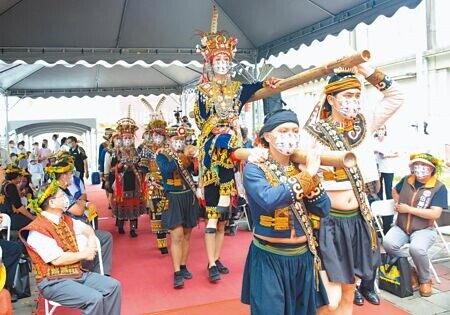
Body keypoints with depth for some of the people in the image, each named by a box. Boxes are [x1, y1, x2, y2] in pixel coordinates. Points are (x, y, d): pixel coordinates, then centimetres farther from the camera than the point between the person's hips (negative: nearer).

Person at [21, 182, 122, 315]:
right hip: (53, 282, -8)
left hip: (77, 273, 8)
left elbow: (87, 228, 27)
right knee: (95, 298, -27)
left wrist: (92, 240, 4)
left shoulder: (65, 220, 10)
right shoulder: (38, 230, -16)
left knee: (113, 286, -6)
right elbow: (57, 259, -22)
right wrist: (84, 254, -9)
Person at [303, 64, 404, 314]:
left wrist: (366, 70, 0)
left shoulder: (363, 125, 6)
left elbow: (396, 97, 9)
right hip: (328, 220, -5)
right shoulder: (315, 133, -9)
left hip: (358, 221, 5)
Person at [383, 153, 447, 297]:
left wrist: (408, 209, -15)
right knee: (388, 243, -27)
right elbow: (395, 190, 30)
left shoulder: (439, 187, -7)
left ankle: (425, 280, -3)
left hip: (424, 229, -4)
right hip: (401, 227, 4)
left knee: (417, 248, -35)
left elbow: (435, 214, -17)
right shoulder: (406, 180, 6)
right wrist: (397, 204, 11)